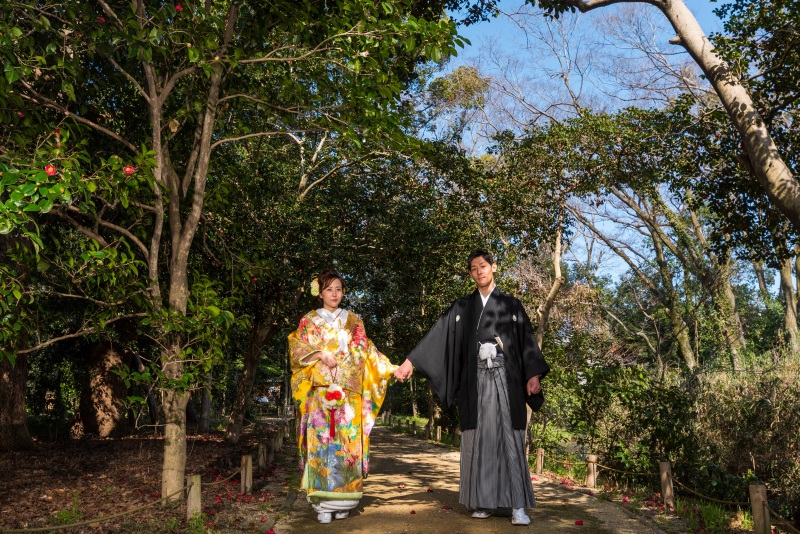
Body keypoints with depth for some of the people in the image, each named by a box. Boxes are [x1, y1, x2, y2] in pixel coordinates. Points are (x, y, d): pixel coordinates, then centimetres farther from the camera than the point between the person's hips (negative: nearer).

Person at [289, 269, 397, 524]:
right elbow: (297, 349, 2)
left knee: (348, 442, -4)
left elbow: (366, 351, 12)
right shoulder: (309, 320, 11)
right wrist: (320, 354, -13)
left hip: (349, 393, 2)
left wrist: (390, 368, 4)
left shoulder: (353, 320, 15)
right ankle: (323, 503, -3)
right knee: (322, 441, -7)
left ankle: (342, 500, 4)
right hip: (320, 392, -1)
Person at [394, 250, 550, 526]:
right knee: (479, 438, 1)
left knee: (510, 437, -4)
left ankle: (517, 506, -1)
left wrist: (533, 374, -7)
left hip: (506, 379, -1)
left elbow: (527, 339, 5)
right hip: (475, 380, 1)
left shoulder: (511, 304, 9)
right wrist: (410, 361, -5)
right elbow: (438, 335, 3)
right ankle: (484, 501, 9)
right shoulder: (462, 307, 11)